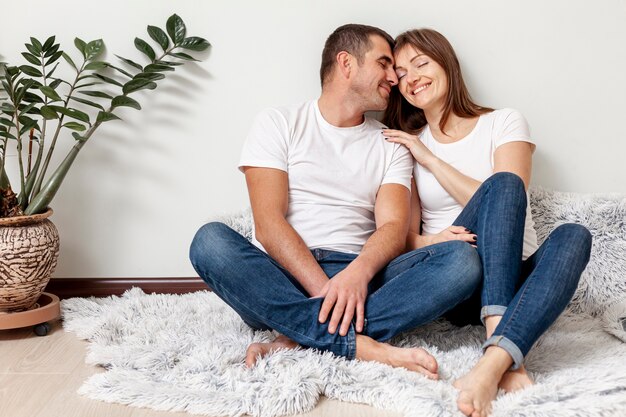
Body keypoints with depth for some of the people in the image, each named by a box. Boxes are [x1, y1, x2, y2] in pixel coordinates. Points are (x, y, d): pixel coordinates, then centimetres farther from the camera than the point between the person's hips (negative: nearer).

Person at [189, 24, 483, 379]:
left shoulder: (391, 146, 16)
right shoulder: (279, 124, 7)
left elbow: (394, 227, 0)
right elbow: (268, 223, -7)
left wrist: (358, 273, -24)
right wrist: (324, 290, -21)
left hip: (358, 279, 3)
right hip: (283, 280, -2)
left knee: (463, 259, -22)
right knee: (210, 240, -31)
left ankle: (296, 342, -33)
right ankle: (362, 345, -36)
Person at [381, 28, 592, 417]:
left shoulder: (504, 123, 6)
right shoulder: (405, 145, 12)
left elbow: (508, 209, -9)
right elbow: (407, 233, 4)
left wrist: (430, 159, -7)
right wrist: (428, 242, -21)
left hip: (515, 277, 1)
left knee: (573, 235, -33)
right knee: (502, 184, -30)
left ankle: (493, 363, -51)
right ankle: (509, 360, -46)